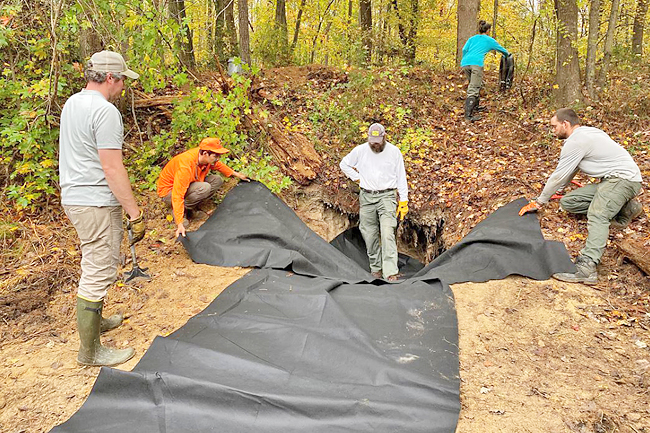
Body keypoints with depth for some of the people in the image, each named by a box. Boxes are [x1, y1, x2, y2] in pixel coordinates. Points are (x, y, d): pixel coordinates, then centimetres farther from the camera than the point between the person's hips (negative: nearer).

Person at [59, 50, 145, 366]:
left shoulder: (71, 103, 13)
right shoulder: (105, 112, -18)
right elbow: (112, 168, -23)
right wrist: (135, 213, -19)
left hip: (73, 198, 10)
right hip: (97, 204, -10)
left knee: (96, 265, 24)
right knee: (98, 273, -2)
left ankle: (93, 322, 40)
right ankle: (90, 350, 10)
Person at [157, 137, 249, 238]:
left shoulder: (205, 157, -14)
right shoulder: (186, 165, -38)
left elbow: (217, 164, 13)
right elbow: (177, 195, -39)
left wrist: (236, 174, 18)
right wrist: (180, 225, -43)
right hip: (169, 192, -9)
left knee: (217, 181, -5)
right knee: (205, 188, -32)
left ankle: (190, 206, -4)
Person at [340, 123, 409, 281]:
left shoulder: (394, 152, 0)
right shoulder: (360, 150, 2)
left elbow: (401, 178, 5)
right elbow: (344, 164, 16)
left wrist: (403, 202, 3)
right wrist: (358, 178, 5)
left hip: (387, 196, -2)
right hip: (366, 197, 2)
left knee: (388, 233, -15)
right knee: (369, 235, 5)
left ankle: (390, 272, -18)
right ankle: (376, 268, 20)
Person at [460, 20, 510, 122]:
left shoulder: (472, 38, 27)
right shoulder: (489, 40, 20)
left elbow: (464, 49, 12)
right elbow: (501, 49, 33)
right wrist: (507, 54, 53)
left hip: (465, 63, 5)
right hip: (477, 63, -5)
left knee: (476, 84, 23)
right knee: (473, 89, -11)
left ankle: (475, 106, 28)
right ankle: (468, 114, -22)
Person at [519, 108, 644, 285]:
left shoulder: (576, 141, -15)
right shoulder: (585, 132, 17)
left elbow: (559, 176, -11)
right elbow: (566, 173, 27)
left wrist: (539, 202, 0)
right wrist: (550, 192, 35)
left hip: (623, 178, -10)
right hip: (609, 180, 10)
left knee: (597, 215, -33)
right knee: (567, 202, 6)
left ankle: (587, 267, -52)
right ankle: (622, 206, 8)